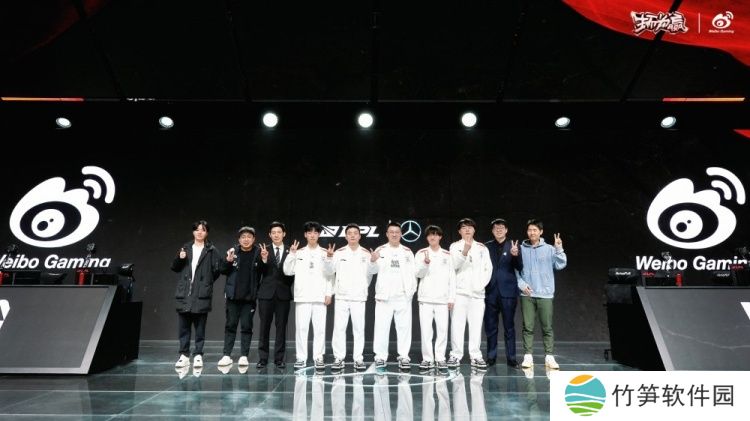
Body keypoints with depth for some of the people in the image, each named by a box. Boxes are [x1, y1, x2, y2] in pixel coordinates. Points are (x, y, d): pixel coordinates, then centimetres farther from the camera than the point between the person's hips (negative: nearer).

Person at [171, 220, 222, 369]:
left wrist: (207, 282, 0)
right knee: (183, 327, 5)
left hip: (201, 294, -3)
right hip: (184, 293, 3)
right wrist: (179, 259, -4)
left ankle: (198, 355, 9)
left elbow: (217, 269, -1)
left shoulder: (211, 250, 3)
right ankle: (184, 355, 13)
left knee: (200, 327, 2)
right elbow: (175, 268, 15)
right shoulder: (186, 248, 13)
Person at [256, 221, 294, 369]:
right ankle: (262, 358, 14)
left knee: (281, 327, 4)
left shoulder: (290, 252, 4)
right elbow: (262, 272, -8)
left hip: (283, 293, 1)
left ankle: (279, 359, 12)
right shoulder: (264, 250, 2)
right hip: (266, 292, 0)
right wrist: (264, 260, -24)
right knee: (264, 326, 5)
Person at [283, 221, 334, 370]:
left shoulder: (324, 253, 6)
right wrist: (291, 254, -7)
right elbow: (288, 271, 1)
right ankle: (301, 358, 10)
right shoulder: (299, 253, 8)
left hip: (319, 296, 0)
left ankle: (318, 358, 9)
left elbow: (329, 273, 0)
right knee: (301, 328, 1)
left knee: (319, 328, 0)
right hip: (302, 296, 1)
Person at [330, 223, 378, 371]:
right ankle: (339, 358, 10)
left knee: (359, 328, 3)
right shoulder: (339, 253, 2)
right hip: (341, 296, 0)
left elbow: (372, 271, -1)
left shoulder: (366, 253, 3)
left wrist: (373, 261, -20)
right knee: (339, 328, 2)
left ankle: (358, 359, 11)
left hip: (359, 296, 0)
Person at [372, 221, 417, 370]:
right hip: (384, 296, -1)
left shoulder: (407, 251, 10)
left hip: (403, 296, 2)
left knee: (404, 327, 5)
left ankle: (404, 356, 14)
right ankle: (380, 357, 9)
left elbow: (413, 273, 6)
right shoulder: (380, 251, 4)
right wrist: (372, 260, -26)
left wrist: (412, 290, -5)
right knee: (381, 327, 1)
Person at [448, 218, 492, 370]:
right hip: (459, 291, -2)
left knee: (476, 325, 0)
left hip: (477, 292, 2)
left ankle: (476, 356, 7)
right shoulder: (455, 246, 6)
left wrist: (481, 284, -4)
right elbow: (454, 264, -9)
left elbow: (488, 268, 9)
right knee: (457, 324, -3)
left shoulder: (482, 247, 13)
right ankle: (455, 355, 3)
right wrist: (464, 252, -25)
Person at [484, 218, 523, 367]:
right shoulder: (487, 246, 8)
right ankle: (491, 357, 17)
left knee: (509, 326, 4)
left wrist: (516, 255, -24)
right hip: (490, 291, 2)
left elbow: (520, 268, -6)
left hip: (507, 291, -2)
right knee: (490, 327, 8)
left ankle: (511, 358, 12)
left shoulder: (513, 246, 3)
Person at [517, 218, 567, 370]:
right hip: (527, 294, 0)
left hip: (545, 294, 0)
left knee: (547, 327, 4)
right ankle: (528, 356, 10)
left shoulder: (549, 249, 3)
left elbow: (561, 265, -5)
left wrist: (559, 249, -16)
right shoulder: (521, 249, 3)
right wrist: (521, 284, -6)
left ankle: (549, 357, 12)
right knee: (528, 327, 4)